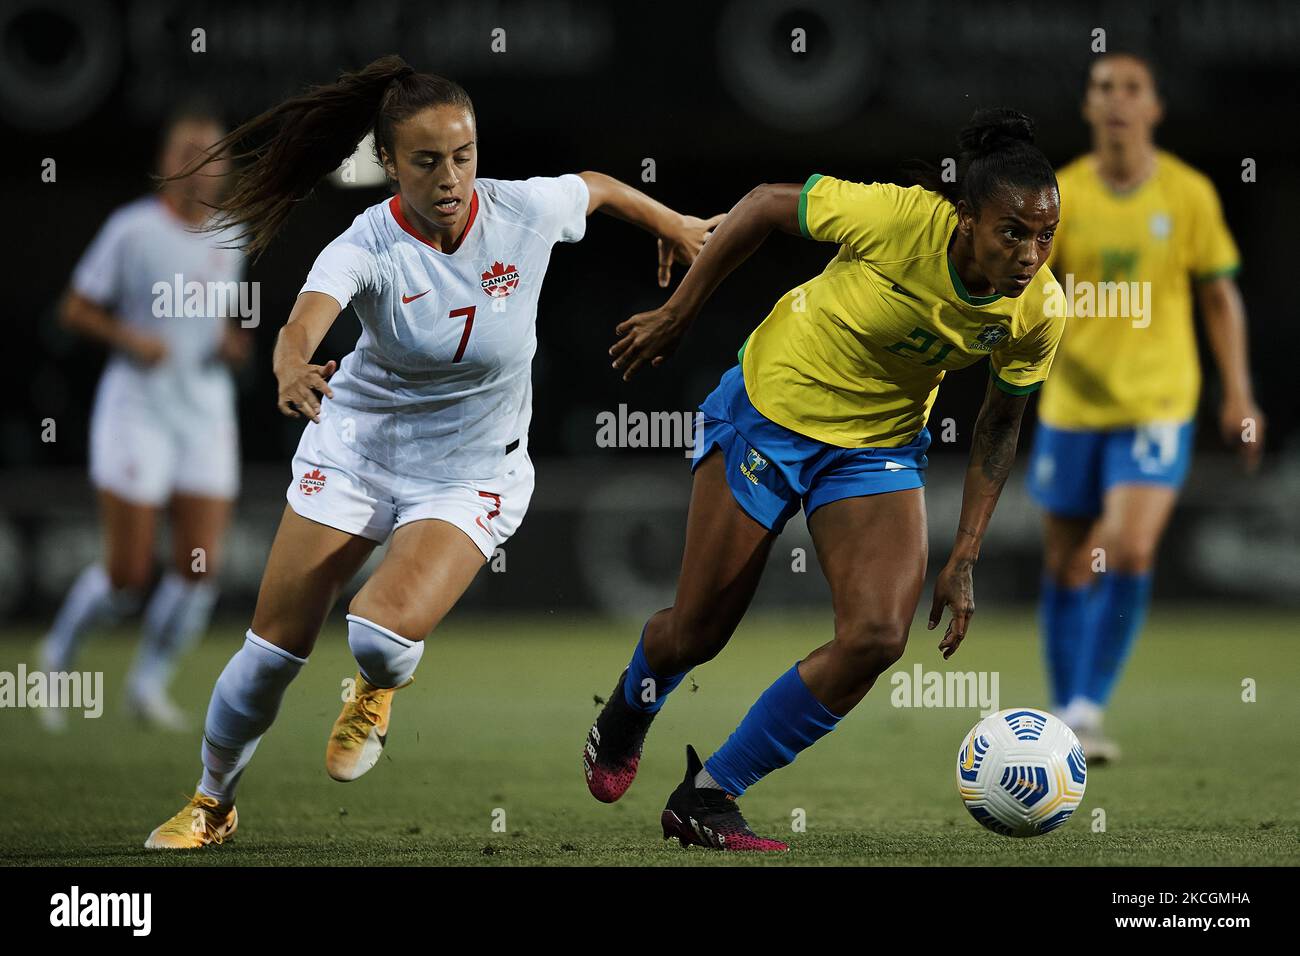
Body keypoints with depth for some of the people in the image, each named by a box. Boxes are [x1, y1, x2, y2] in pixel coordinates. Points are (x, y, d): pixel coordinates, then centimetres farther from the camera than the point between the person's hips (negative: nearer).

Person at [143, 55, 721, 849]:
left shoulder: (526, 211, -18)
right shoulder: (368, 248, -24)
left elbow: (595, 187, 5)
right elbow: (302, 325, -45)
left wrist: (674, 225, 22)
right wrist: (292, 371, -68)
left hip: (473, 477, 0)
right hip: (356, 449, 0)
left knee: (384, 635, -23)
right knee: (274, 648, 3)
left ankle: (378, 691, 16)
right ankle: (212, 804, 30)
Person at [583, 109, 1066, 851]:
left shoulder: (1040, 314, -18)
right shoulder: (899, 217, -31)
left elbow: (1000, 425, -1)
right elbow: (766, 205, -16)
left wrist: (965, 560, -3)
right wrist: (676, 317, -9)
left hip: (881, 447, 3)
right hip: (773, 407, -3)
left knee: (879, 636, -17)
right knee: (698, 632, 4)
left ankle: (708, 796, -1)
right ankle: (630, 712, 44)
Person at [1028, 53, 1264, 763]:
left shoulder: (1189, 195, -1)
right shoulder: (1062, 195, -1)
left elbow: (1219, 297, 7)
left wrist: (1238, 396, 4)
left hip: (1157, 407, -1)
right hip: (1073, 405, 2)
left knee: (1130, 551, -19)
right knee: (1064, 566, 7)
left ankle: (1085, 711, -10)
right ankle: (1065, 718, 22)